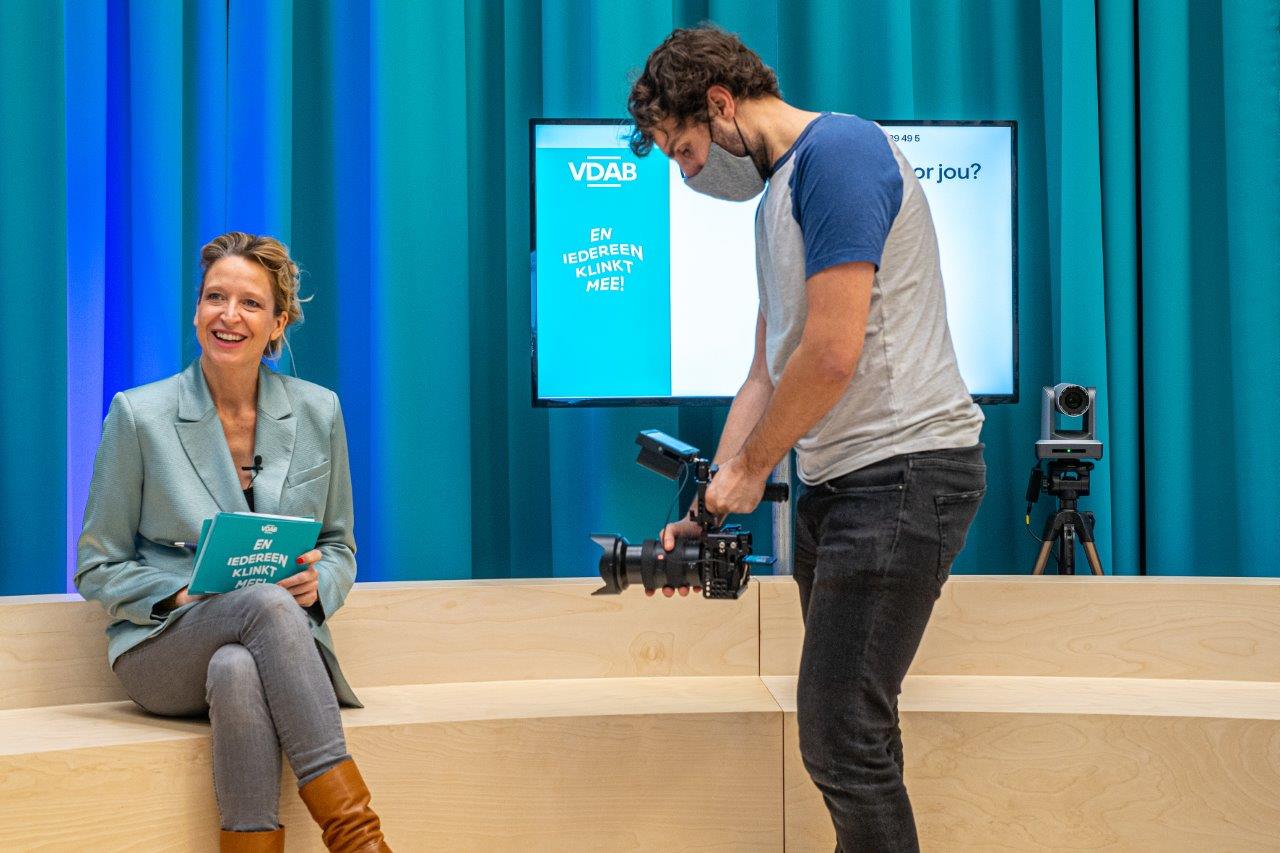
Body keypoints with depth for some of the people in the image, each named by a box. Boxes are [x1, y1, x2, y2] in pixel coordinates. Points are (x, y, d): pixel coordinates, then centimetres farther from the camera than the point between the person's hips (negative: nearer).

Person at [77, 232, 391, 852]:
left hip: (281, 642, 1)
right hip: (161, 651, -1)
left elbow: (339, 545, 16)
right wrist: (185, 595, -15)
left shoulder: (318, 411, 7)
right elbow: (97, 568, 4)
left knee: (237, 672, -38)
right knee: (265, 604, -36)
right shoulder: (139, 414, -1)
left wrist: (319, 581, -9)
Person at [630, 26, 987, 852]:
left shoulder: (837, 150, -12)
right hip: (839, 479, 10)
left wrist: (749, 468, -5)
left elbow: (832, 354, -19)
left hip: (903, 469, -10)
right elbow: (769, 371, 21)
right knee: (855, 727, 14)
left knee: (842, 741, -9)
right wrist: (710, 507, 14)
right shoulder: (779, 193, 19)